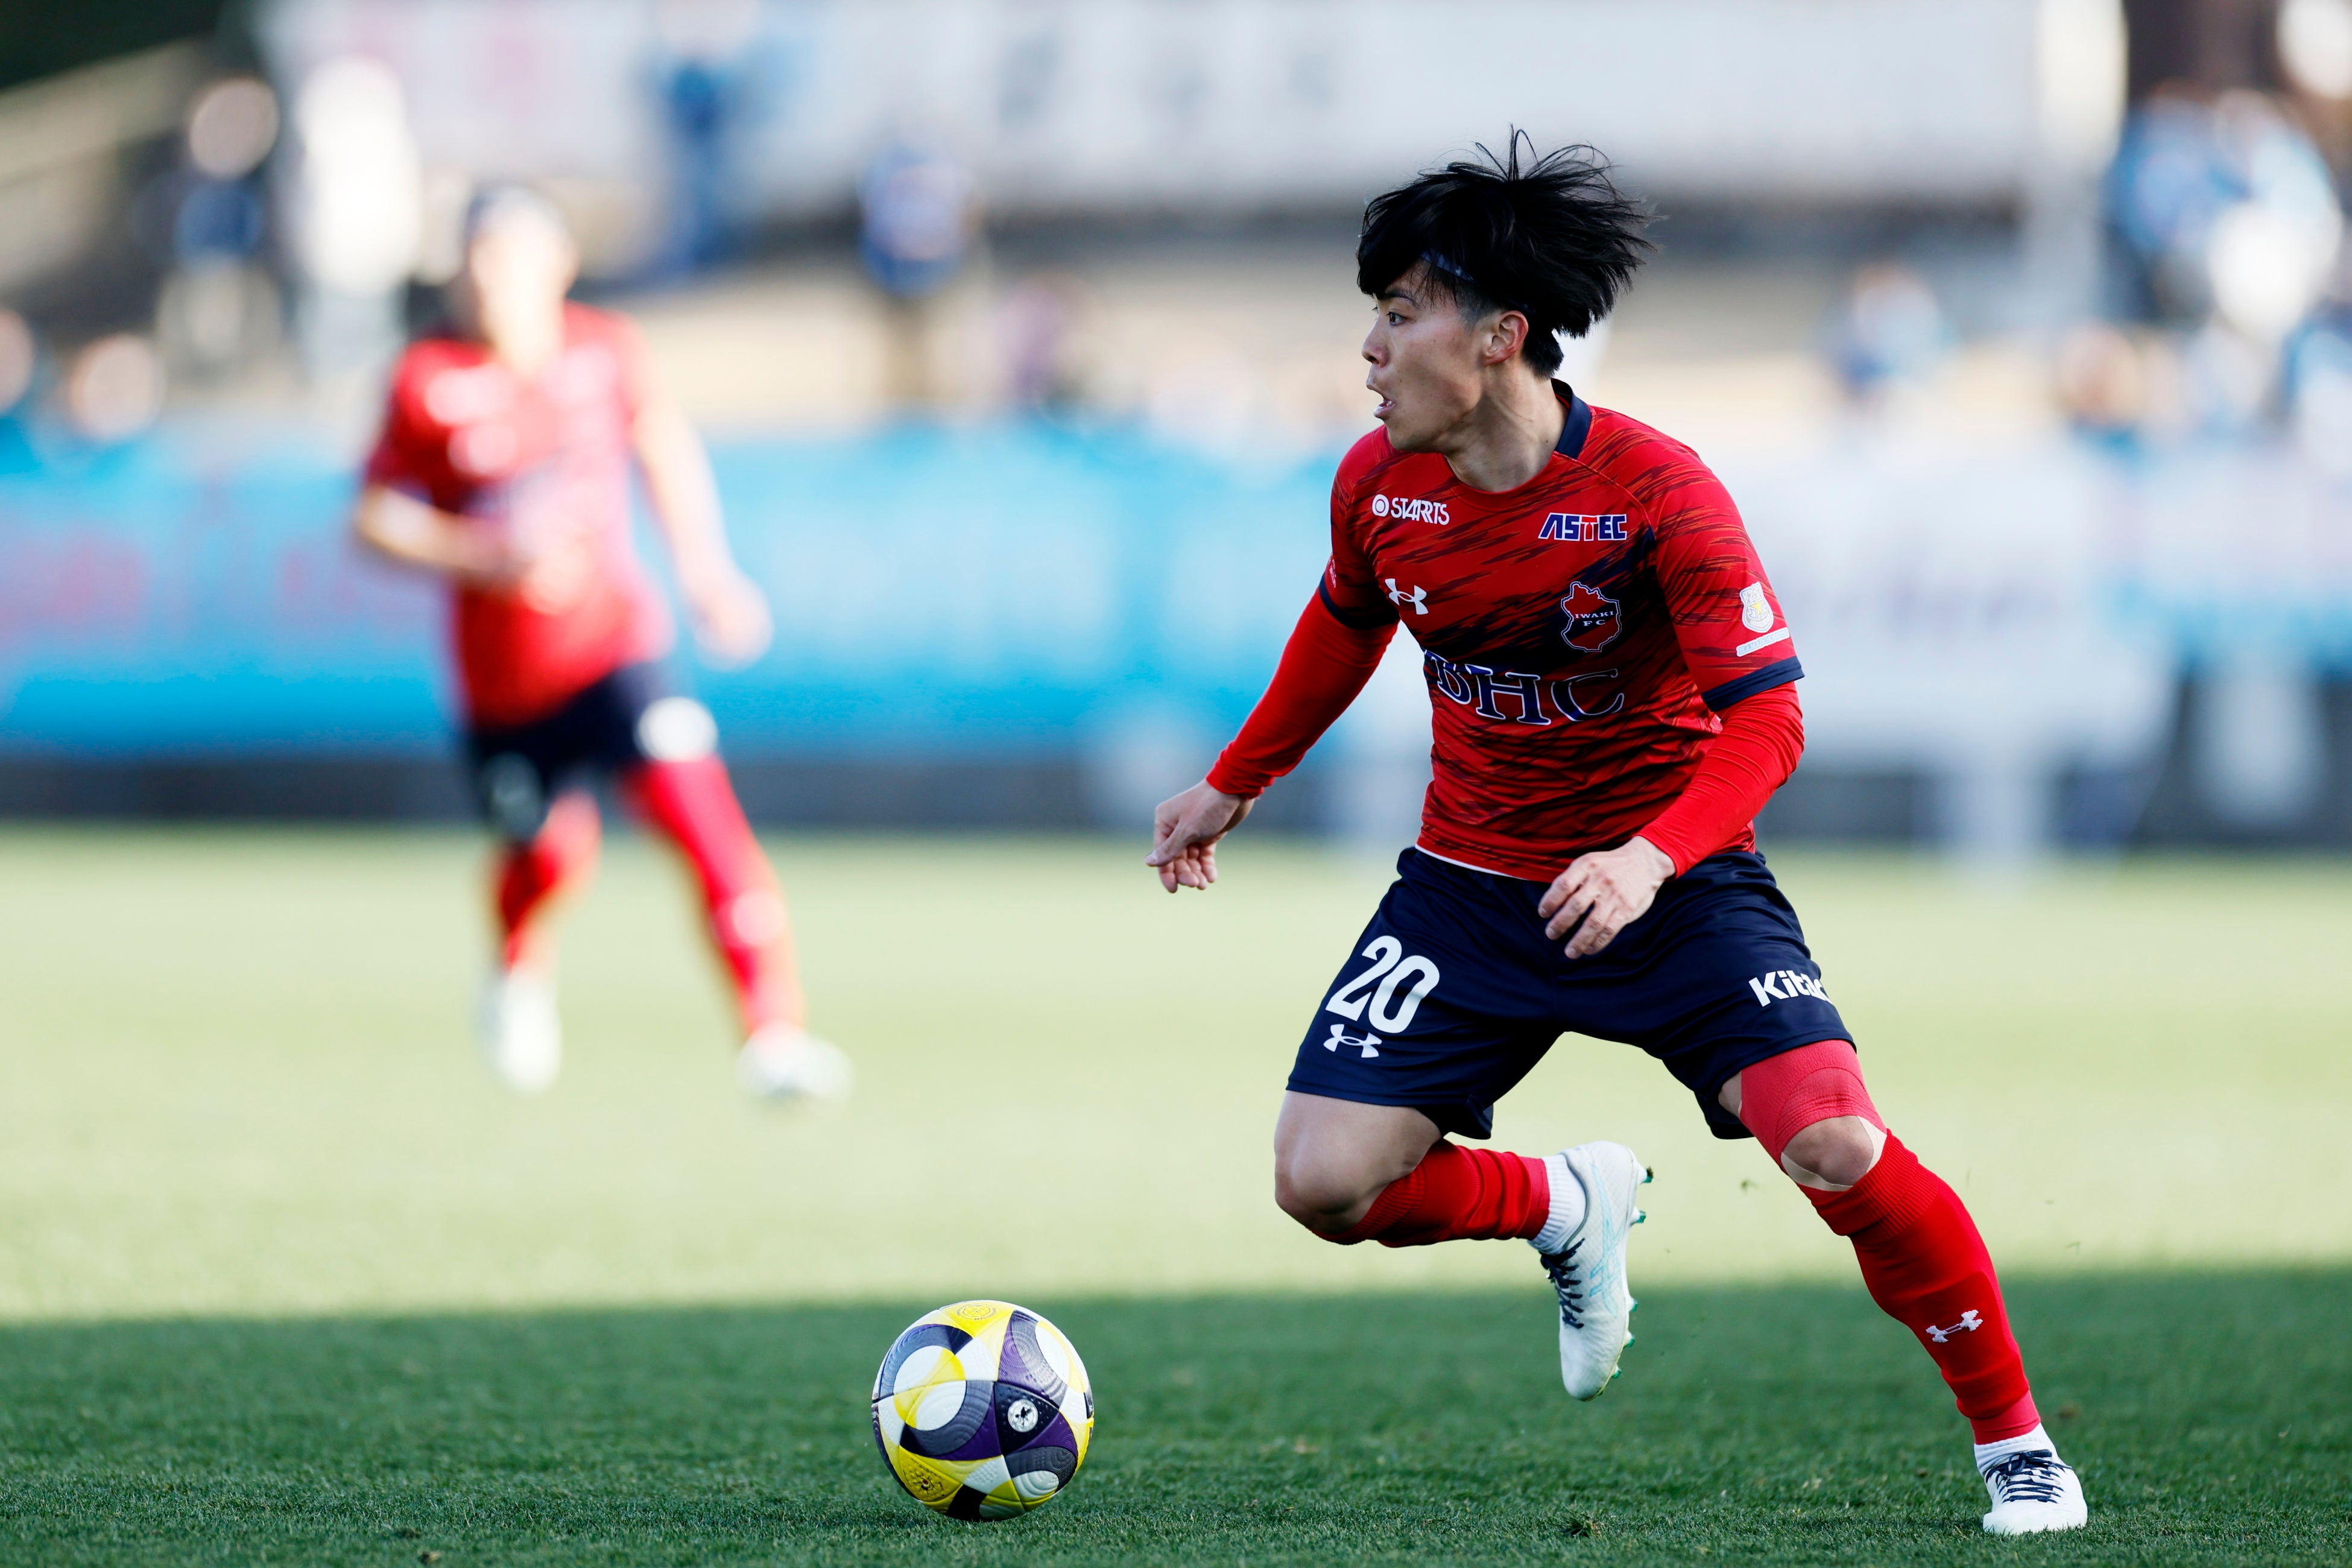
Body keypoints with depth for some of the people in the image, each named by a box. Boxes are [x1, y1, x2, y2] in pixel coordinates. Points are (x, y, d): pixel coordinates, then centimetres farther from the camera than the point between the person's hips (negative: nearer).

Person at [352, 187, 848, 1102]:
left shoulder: (606, 352, -2)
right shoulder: (428, 380, -9)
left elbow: (664, 448, 16)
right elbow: (375, 518, -5)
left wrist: (705, 570, 12)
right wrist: (489, 559, -18)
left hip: (617, 646, 0)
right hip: (501, 676, 0)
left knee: (702, 821, -17)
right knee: (548, 856, 11)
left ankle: (774, 1034, -16)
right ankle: (520, 970, 48)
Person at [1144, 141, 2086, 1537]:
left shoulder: (1653, 490, -22)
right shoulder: (1378, 482, -6)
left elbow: (1765, 719, -23)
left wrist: (1654, 858, -39)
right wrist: (1237, 784, 26)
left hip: (1672, 879, -4)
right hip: (1470, 884, 4)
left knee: (1841, 1153, -23)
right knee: (1325, 1185, -12)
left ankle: (2015, 1441, -1)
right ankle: (1566, 1209, 21)